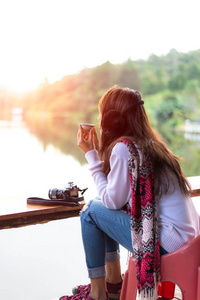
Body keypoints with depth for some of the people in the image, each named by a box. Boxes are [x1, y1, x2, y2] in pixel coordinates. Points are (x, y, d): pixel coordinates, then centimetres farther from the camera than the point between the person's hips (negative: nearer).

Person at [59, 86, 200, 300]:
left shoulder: (124, 147, -16)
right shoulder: (148, 143, 11)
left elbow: (112, 200, -11)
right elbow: (116, 192, 14)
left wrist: (91, 155, -5)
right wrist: (97, 152, 14)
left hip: (167, 242, -9)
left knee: (91, 210, -2)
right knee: (101, 206, 16)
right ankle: (114, 282, 25)